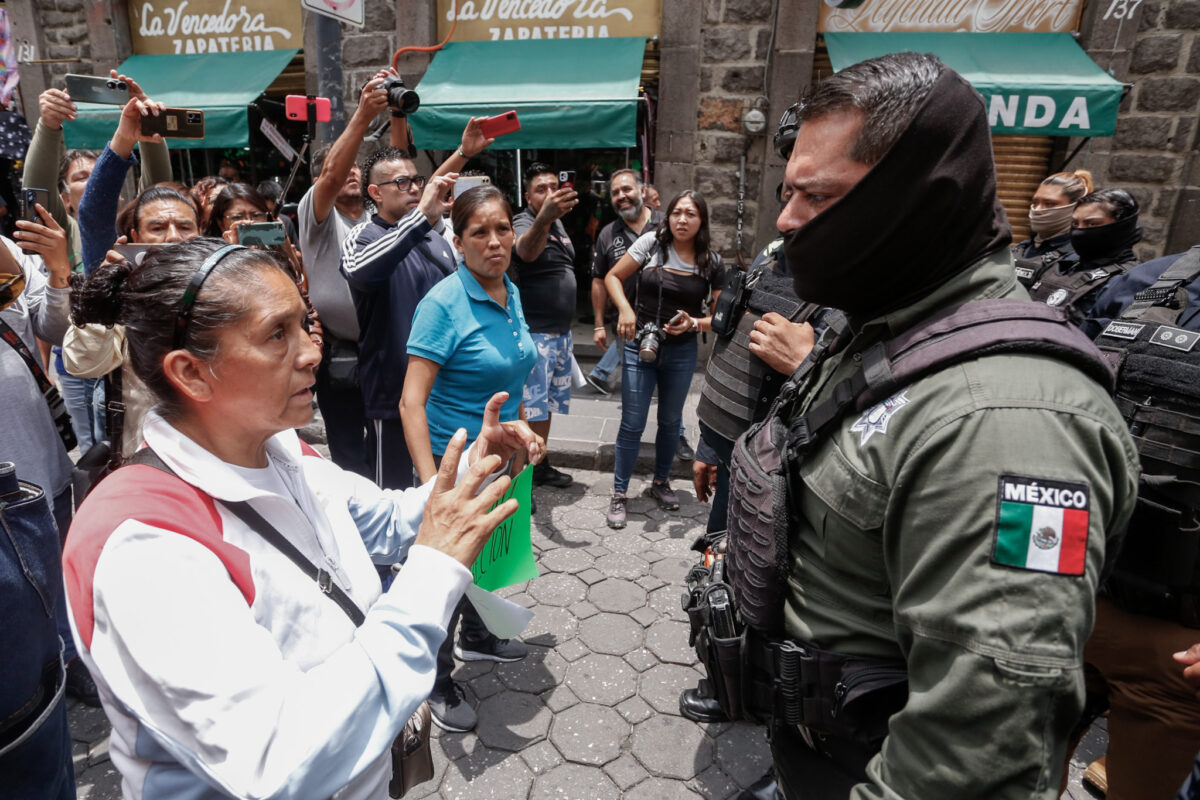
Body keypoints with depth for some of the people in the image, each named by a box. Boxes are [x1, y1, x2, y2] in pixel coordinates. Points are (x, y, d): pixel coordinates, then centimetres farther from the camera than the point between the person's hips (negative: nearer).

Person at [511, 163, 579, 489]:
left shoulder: (558, 222, 12)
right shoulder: (524, 223, -15)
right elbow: (526, 250, -42)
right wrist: (543, 217, -60)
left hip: (561, 332, 9)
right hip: (534, 333, -9)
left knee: (548, 402, 18)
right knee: (528, 407, -6)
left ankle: (541, 465, 32)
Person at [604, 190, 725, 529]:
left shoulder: (712, 263, -2)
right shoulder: (652, 242, -7)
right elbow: (612, 277, -1)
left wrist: (694, 323, -17)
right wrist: (624, 309, -18)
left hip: (681, 352, 3)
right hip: (640, 346, -2)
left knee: (671, 422, 17)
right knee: (632, 424, 1)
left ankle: (660, 483, 38)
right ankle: (618, 494, 15)